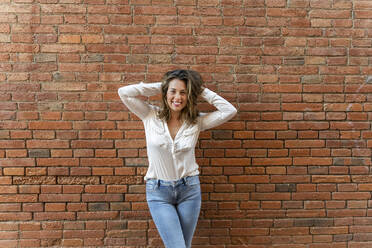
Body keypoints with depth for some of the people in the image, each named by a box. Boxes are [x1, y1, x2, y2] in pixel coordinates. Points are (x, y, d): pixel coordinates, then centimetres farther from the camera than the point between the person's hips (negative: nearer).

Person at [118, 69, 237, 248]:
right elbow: (124, 92, -10)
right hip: (158, 192, -2)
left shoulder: (196, 121, -2)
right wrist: (158, 87, -8)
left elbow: (229, 111, -9)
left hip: (189, 189, 2)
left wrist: (202, 91, -6)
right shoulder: (151, 115, -4)